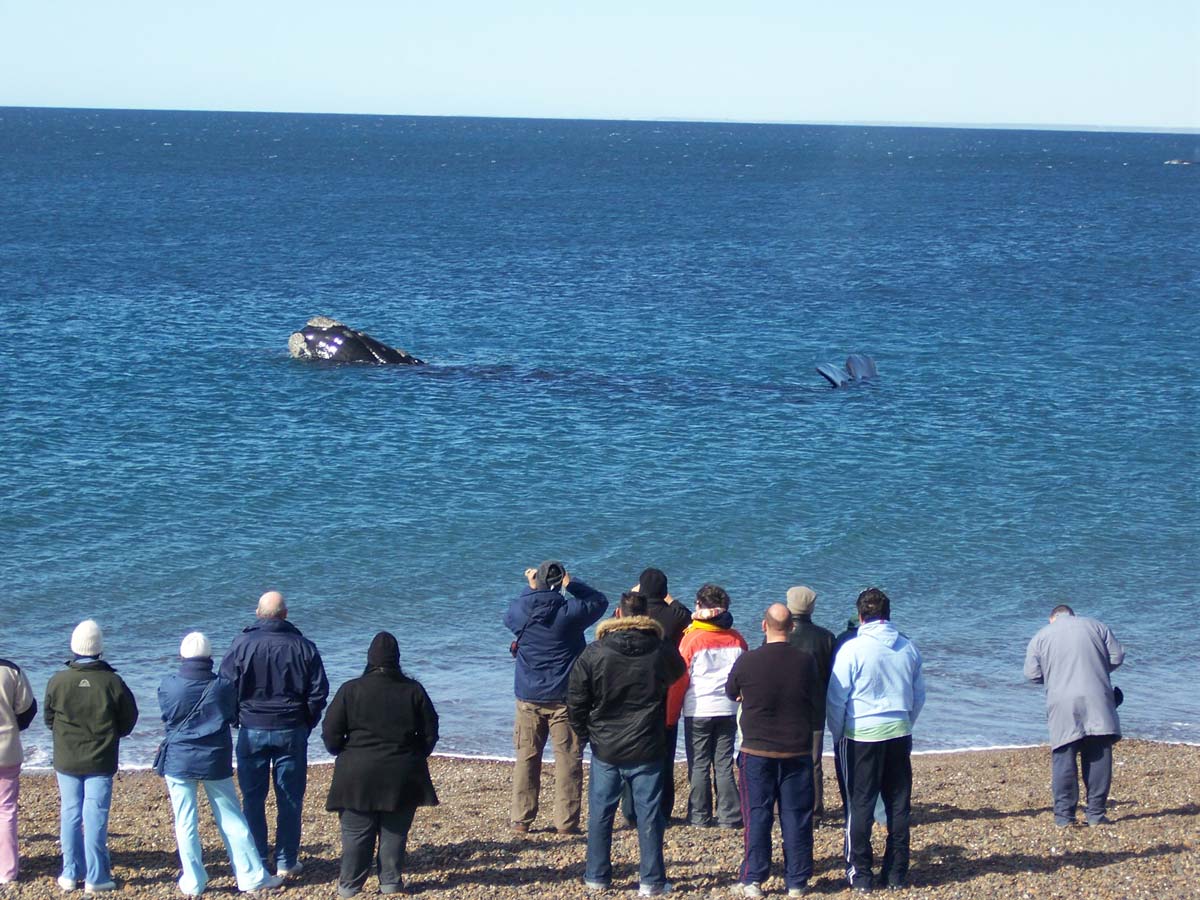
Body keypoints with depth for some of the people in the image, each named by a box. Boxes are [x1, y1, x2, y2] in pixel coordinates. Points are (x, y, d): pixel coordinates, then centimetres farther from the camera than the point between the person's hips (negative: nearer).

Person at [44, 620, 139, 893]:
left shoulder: (57, 681, -8)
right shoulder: (112, 682, -11)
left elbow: (48, 718, 5)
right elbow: (129, 719, 0)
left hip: (67, 760, 1)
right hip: (101, 762, -1)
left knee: (70, 814, 10)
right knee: (95, 816, 1)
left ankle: (71, 874, 14)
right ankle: (96, 877, 2)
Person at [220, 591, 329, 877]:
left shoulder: (241, 644, -7)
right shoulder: (303, 647, -3)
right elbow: (319, 692, 0)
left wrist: (237, 720, 10)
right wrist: (307, 724, 12)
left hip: (252, 731, -1)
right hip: (292, 732, 1)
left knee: (253, 798, 8)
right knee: (290, 799, 8)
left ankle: (256, 862, 10)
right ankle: (286, 862, 10)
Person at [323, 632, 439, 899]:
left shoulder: (350, 690, -4)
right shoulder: (413, 690, 1)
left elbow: (330, 734, -3)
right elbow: (430, 732, 6)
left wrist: (345, 755, 14)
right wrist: (415, 757, 20)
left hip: (359, 774, -1)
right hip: (402, 776, 1)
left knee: (356, 833, 4)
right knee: (395, 832, 9)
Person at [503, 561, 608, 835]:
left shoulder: (521, 609, -6)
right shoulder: (570, 611, -13)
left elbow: (508, 617, 19)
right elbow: (600, 601, 5)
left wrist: (529, 590, 22)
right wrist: (572, 584, 7)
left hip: (528, 698, 3)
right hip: (564, 698, -3)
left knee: (526, 758, 11)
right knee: (568, 758, 3)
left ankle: (521, 819, 14)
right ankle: (566, 821, 3)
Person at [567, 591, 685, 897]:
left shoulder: (594, 653, -8)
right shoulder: (662, 652, -5)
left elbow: (576, 700, -4)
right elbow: (677, 673, 17)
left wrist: (584, 732, 11)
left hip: (604, 748, 0)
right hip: (647, 750, 0)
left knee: (600, 812, 11)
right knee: (649, 814, 4)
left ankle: (596, 877, 17)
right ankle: (651, 881, 5)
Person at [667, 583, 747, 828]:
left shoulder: (692, 638, -8)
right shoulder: (736, 639, 2)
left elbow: (680, 679, -5)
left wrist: (671, 713, 2)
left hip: (698, 711, -3)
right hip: (727, 710, 3)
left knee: (699, 765, 4)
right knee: (724, 765, 7)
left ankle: (700, 816, 5)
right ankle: (729, 816, 5)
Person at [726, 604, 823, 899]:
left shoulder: (747, 661, -9)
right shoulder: (806, 661, -7)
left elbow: (731, 692, 10)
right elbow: (819, 705, 4)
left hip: (757, 751, -1)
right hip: (797, 751, 1)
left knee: (757, 816, 6)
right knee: (796, 816, 7)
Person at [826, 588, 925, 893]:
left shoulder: (853, 649, -11)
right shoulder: (908, 648, 3)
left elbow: (836, 699, -8)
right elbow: (919, 696, 12)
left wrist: (837, 734, 6)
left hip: (862, 735, -4)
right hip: (899, 736, 4)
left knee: (860, 805, 3)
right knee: (899, 805, 10)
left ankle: (860, 874, 4)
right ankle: (896, 873, 12)